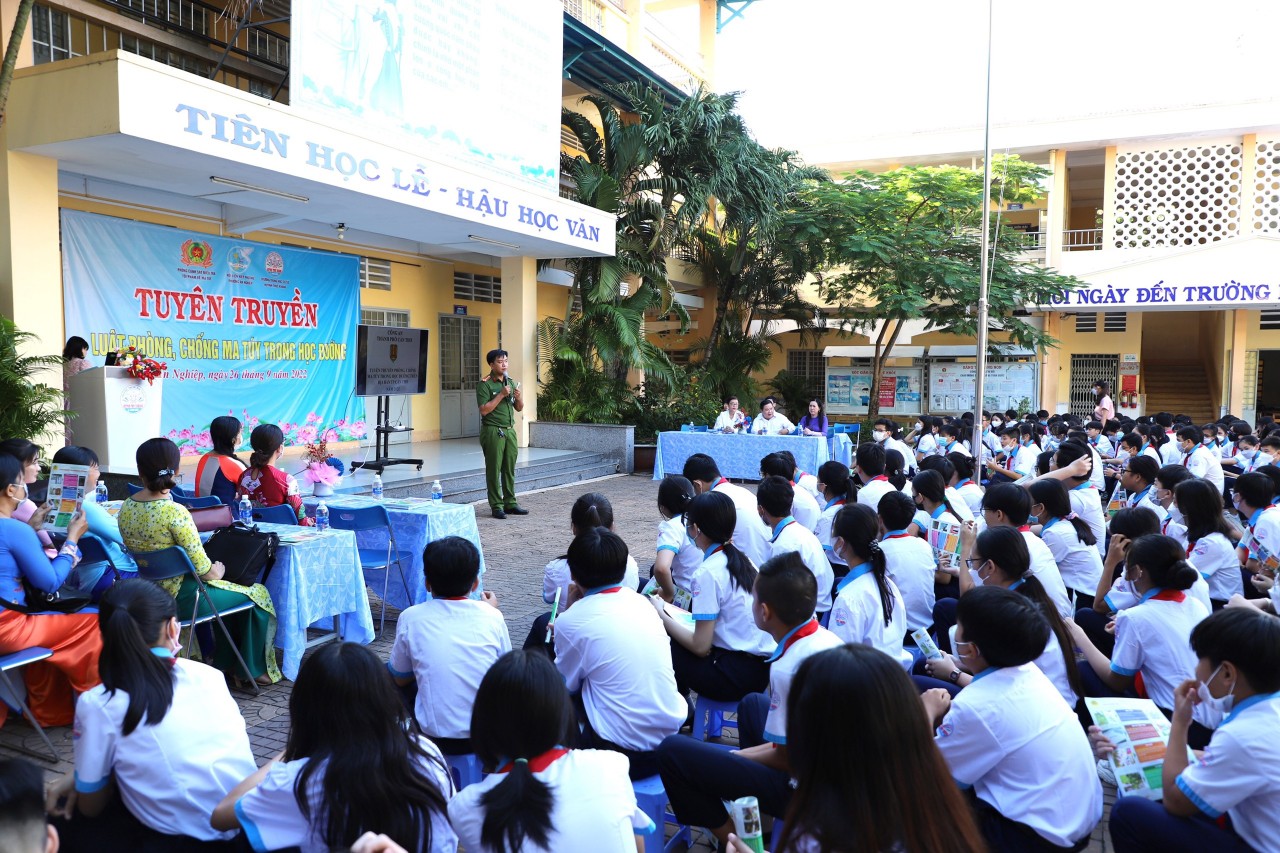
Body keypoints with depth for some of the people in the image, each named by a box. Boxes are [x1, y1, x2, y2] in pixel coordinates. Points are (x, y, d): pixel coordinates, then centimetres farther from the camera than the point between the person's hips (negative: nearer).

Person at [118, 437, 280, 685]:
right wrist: (216, 572, 0)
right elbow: (202, 568, -23)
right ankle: (254, 669, 26)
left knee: (227, 588, 30)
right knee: (256, 594, 13)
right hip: (181, 597, -8)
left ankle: (225, 662, 38)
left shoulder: (126, 508, -3)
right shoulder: (175, 512, -26)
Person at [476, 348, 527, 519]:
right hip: (493, 431, -6)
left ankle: (510, 503, 17)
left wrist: (519, 399, -4)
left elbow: (519, 409, 18)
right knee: (494, 470, -1)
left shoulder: (511, 382, 13)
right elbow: (484, 410, -16)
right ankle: (496, 506, 4)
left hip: (509, 430, 6)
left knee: (509, 469, 9)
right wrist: (502, 394, -18)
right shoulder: (484, 384, -7)